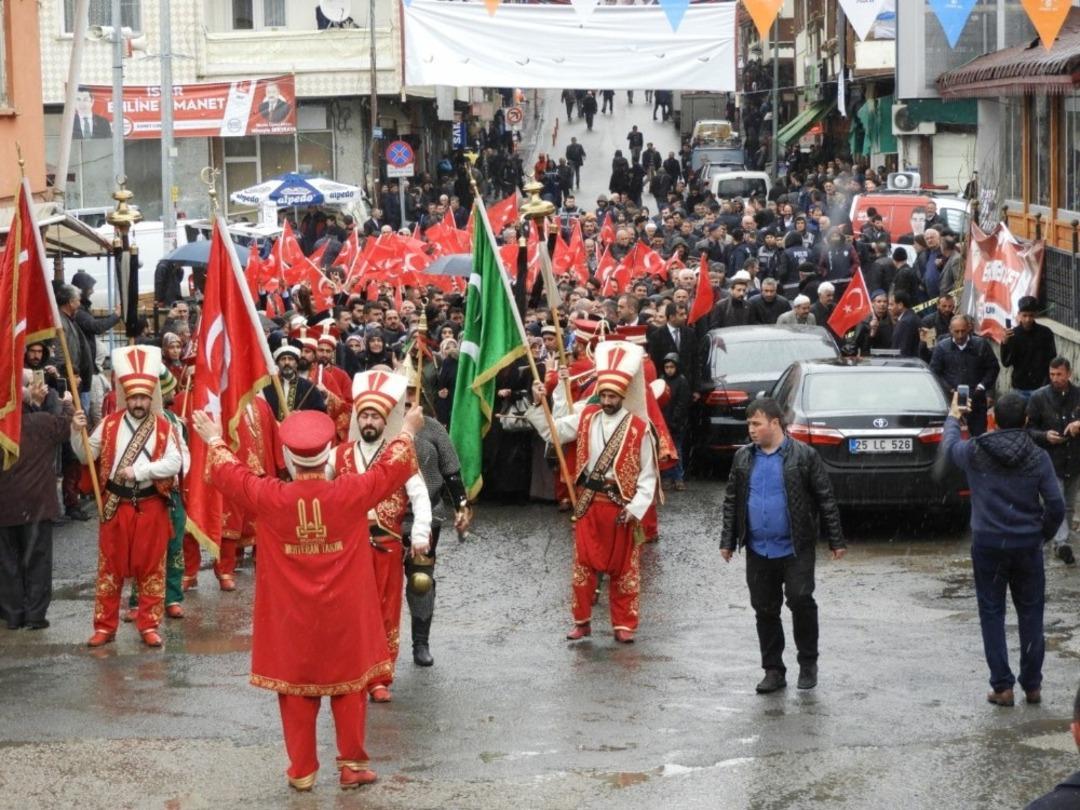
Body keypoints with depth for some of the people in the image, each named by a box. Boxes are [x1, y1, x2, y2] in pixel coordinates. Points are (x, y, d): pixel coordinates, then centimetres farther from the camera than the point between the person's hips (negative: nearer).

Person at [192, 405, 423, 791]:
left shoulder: (270, 497, -15)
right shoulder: (351, 493, -16)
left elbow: (230, 475, 2)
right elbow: (391, 471, 0)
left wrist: (214, 440, 20)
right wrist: (407, 432, 17)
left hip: (292, 618, 0)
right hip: (343, 615, 0)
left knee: (296, 692, 11)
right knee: (349, 688, 14)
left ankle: (302, 771, 17)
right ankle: (352, 764, 18)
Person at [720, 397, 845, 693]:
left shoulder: (804, 456, -5)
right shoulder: (743, 458, 8)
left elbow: (826, 499, -2)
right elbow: (731, 501, 14)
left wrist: (836, 541, -2)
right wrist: (728, 541, 11)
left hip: (795, 549, -4)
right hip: (758, 551, 4)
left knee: (801, 601, -8)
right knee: (765, 610, 7)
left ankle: (808, 663, 10)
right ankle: (773, 671, 16)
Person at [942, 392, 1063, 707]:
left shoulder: (976, 452, -7)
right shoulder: (1038, 457, -7)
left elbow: (950, 446, 17)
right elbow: (1056, 505, -6)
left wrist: (953, 417, 37)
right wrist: (1043, 534, 12)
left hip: (988, 544, -1)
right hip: (1028, 545, 1)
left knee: (992, 614, 8)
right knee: (1031, 614, 12)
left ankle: (1002, 686, 4)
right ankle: (1032, 685, 17)